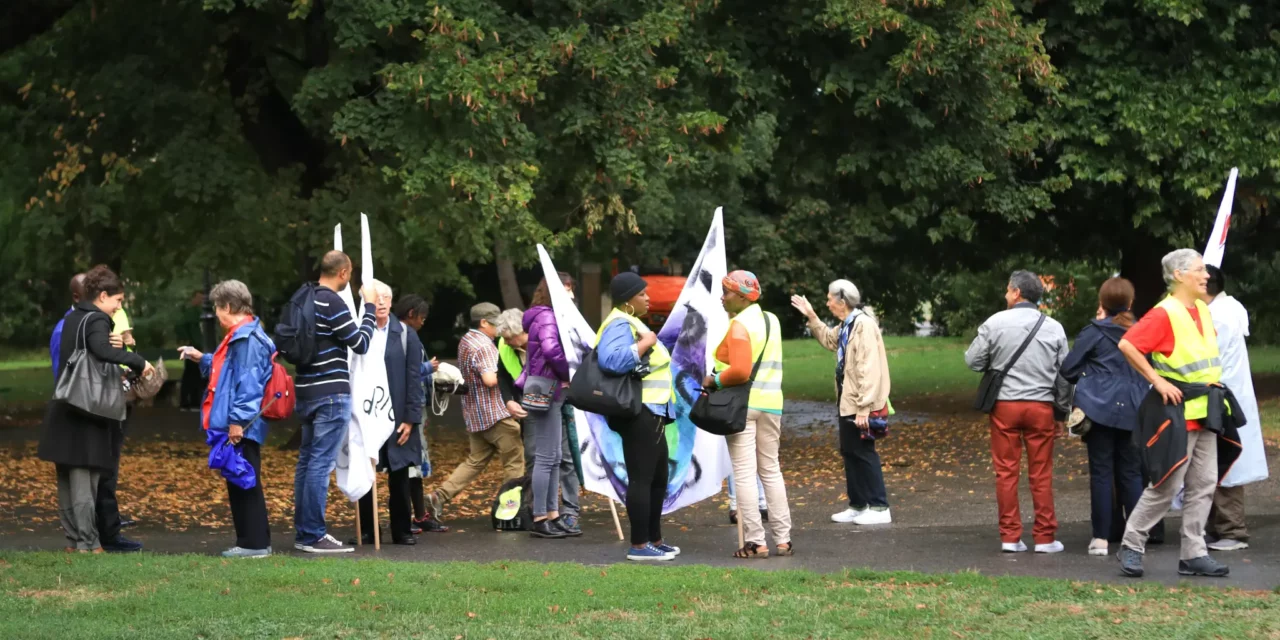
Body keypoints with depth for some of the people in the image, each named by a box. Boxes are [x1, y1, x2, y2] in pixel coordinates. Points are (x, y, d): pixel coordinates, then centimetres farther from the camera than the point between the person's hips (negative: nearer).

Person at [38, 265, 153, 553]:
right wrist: (138, 362, -27)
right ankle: (87, 543, -6)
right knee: (85, 480, -7)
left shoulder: (73, 318, 15)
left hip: (63, 411, 9)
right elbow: (102, 350, -32)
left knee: (68, 480, 12)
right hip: (86, 411, -9)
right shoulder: (97, 320, -12)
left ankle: (73, 539, 16)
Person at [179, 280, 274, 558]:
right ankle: (250, 540, 17)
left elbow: (247, 382, -22)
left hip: (241, 427, -11)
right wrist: (201, 359, 29)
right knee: (238, 483, 13)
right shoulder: (240, 336, 18)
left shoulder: (247, 338, -16)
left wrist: (237, 420, -24)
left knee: (245, 483, -6)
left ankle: (254, 543, -3)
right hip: (234, 424, 11)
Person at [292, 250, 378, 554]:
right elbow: (360, 343, -12)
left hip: (307, 392, 9)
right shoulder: (333, 302, -15)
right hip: (331, 394, -9)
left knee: (307, 461, 12)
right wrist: (369, 307, -3)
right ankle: (313, 535, -8)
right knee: (321, 464, -8)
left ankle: (303, 531, 15)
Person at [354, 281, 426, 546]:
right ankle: (367, 531, 12)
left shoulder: (406, 336, 4)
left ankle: (402, 530, 13)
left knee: (399, 476, 6)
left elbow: (414, 380, 2)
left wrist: (411, 419, -4)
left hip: (397, 418, 1)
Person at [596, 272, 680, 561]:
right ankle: (639, 546, -7)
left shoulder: (632, 323, 19)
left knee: (658, 478, 16)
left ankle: (654, 539, 25)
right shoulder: (620, 325, -14)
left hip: (651, 413, 11)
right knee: (641, 479, -9)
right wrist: (645, 344, -24)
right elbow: (611, 359, -33)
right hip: (638, 414, -11)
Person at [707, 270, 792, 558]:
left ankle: (755, 542, -6)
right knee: (771, 471, 14)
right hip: (771, 403, 7)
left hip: (742, 404, -7)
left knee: (744, 474, -4)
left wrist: (715, 380, -8)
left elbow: (740, 371, -22)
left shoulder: (739, 325, -13)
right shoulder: (771, 320, 11)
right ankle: (783, 539, 13)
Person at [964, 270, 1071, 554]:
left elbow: (973, 360, 0)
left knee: (1006, 471, 5)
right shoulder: (1053, 328, 3)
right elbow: (1064, 374, 7)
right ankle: (1045, 538, 6)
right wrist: (1061, 412, 16)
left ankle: (1010, 536, 5)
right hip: (1041, 406, 1)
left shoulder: (995, 323, -3)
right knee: (1041, 474, 5)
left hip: (1004, 404, -1)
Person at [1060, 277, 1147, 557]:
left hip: (1100, 408, -4)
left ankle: (1101, 538, -1)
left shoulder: (1094, 332, -5)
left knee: (1101, 472, 0)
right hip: (1132, 411, 4)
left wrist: (1084, 379, 18)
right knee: (1131, 472, 10)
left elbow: (1068, 369, -1)